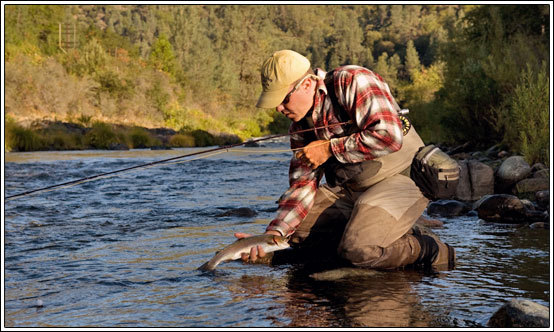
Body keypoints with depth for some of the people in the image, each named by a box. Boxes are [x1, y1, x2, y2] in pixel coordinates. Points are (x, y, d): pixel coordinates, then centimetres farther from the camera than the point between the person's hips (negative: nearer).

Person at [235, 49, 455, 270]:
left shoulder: (352, 81, -17)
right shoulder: (301, 126, 5)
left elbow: (389, 136, -28)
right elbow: (302, 186, 3)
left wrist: (330, 148, -19)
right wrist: (273, 234, -12)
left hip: (401, 178, -8)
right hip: (351, 189, 8)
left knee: (357, 250, -27)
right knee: (292, 227, -3)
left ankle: (427, 250, -2)